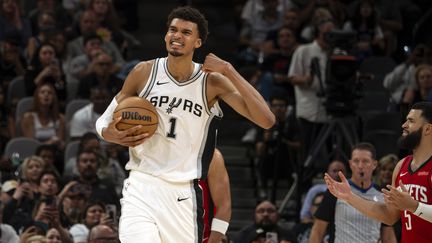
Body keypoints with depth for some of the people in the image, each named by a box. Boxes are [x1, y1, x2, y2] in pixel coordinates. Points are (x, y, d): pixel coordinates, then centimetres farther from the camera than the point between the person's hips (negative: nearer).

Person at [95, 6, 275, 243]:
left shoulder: (212, 82, -2)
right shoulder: (144, 72, 0)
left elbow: (266, 120, -13)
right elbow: (105, 120, 11)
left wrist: (228, 71, -17)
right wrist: (110, 134, -14)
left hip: (183, 194, 1)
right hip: (142, 187, -1)